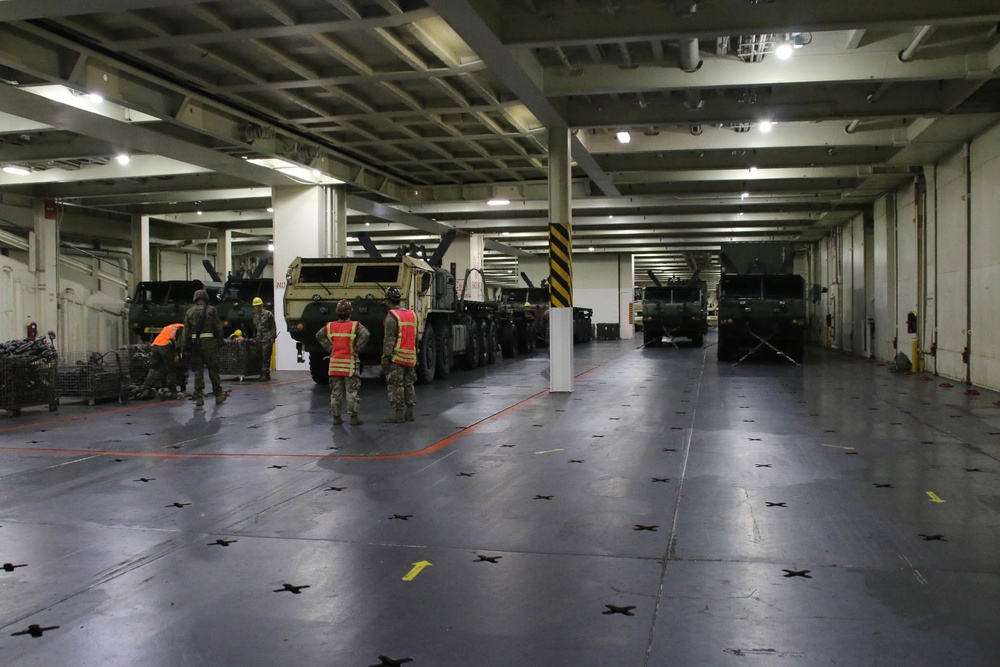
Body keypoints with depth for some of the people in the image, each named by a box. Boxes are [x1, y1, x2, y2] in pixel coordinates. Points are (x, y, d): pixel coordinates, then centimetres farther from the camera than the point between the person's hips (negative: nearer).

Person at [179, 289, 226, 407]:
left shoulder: (189, 312, 7)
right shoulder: (211, 310, 0)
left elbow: (185, 332, 6)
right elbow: (218, 328, -3)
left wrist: (184, 349, 7)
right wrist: (219, 340, 6)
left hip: (194, 343, 2)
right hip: (208, 342, -2)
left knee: (197, 370, 7)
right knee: (213, 369, 7)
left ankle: (199, 397, 4)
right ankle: (218, 395, 13)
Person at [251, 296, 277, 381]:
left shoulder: (268, 314, -2)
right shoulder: (255, 316, 15)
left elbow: (273, 327, -4)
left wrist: (272, 338, -10)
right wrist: (254, 337, 20)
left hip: (267, 339, -6)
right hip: (259, 339, 6)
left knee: (266, 357, -11)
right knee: (261, 357, 4)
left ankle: (265, 374, -12)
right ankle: (264, 374, 9)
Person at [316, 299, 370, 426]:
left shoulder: (330, 326, 4)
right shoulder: (355, 325, -7)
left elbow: (319, 335, -3)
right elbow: (365, 334, -21)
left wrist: (329, 348, 2)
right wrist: (356, 348, -10)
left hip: (335, 363, 3)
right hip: (350, 363, -3)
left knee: (336, 392, 10)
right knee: (352, 392, 1)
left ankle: (336, 417, 13)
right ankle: (354, 417, 1)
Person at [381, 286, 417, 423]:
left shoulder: (392, 316, -10)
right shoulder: (412, 314, 14)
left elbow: (389, 339, -15)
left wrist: (385, 357, -13)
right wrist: (415, 356, 21)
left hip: (397, 356, -7)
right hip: (410, 357, 8)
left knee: (396, 386, -3)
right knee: (408, 384, 14)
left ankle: (398, 414, -3)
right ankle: (409, 413, 18)